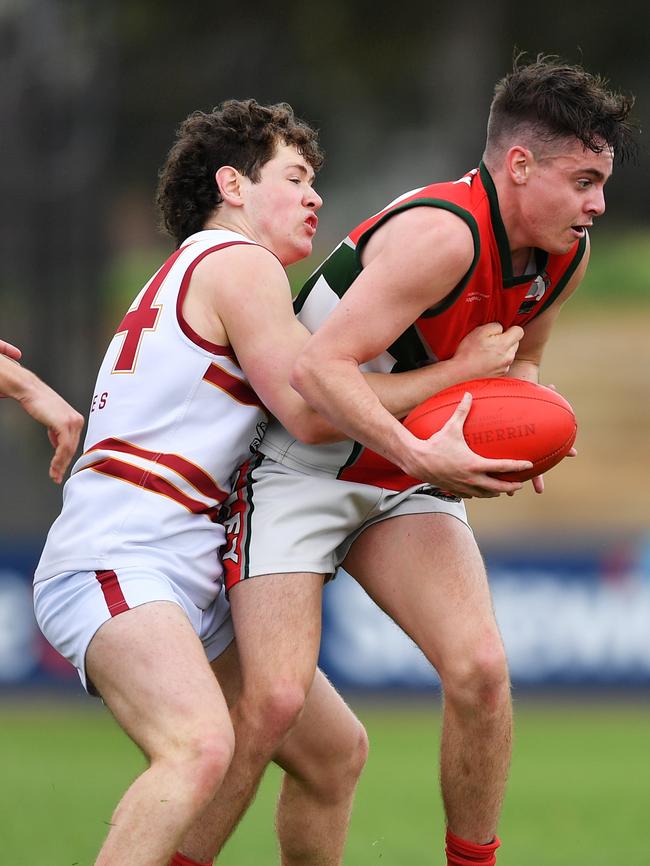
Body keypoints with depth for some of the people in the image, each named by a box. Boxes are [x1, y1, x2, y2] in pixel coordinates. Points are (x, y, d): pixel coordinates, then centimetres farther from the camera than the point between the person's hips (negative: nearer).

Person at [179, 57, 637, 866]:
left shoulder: (562, 258, 0)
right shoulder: (444, 233, -27)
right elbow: (316, 367, -31)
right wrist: (423, 455, -38)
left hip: (406, 472, 7)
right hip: (298, 463, -7)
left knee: (479, 668, -12)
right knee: (274, 696, -18)